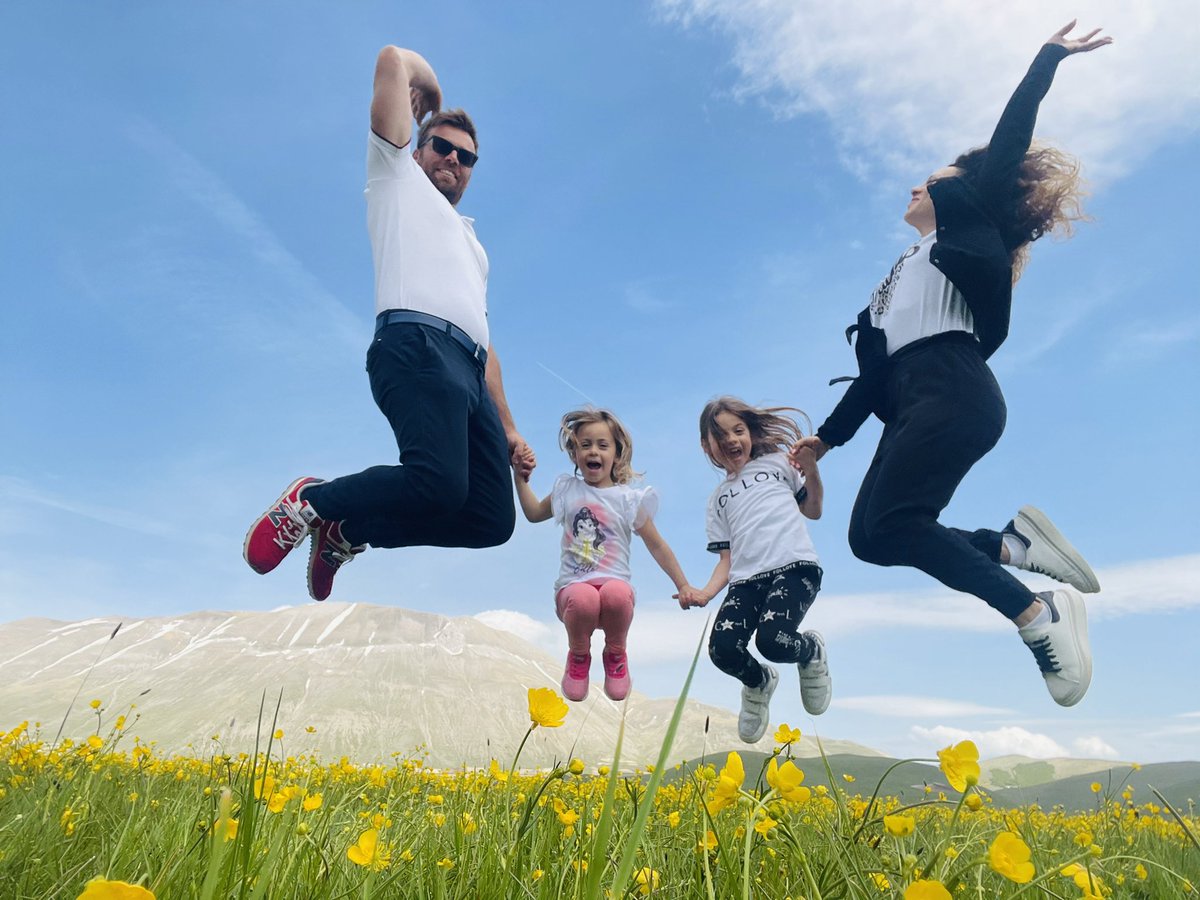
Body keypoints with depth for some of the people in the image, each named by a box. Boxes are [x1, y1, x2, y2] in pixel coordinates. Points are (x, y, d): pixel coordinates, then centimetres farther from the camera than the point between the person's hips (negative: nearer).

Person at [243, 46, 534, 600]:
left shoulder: (470, 242, 38)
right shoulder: (399, 175, 23)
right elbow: (393, 59, 17)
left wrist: (509, 430, 21)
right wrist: (430, 92, 39)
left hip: (468, 370, 7)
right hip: (419, 346, -7)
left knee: (493, 520, -6)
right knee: (439, 486, -30)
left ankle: (346, 530, 9)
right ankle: (311, 501, -3)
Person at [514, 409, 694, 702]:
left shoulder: (628, 498, 6)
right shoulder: (567, 490, 13)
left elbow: (657, 546, 11)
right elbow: (534, 513, 31)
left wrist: (683, 585, 10)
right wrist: (521, 477, 21)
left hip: (615, 582, -1)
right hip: (572, 587, 1)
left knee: (616, 593, -38)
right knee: (584, 598, -37)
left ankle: (615, 655, -5)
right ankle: (578, 656, -2)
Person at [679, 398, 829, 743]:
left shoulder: (777, 462, 18)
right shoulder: (718, 498, 23)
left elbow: (813, 510, 19)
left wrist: (812, 471, 2)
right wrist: (706, 592, 0)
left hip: (794, 566, -3)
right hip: (745, 580, 3)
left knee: (772, 641, -29)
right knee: (723, 649, -22)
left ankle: (812, 651, 11)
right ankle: (758, 682, 16)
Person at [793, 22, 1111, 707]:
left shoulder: (968, 225, 16)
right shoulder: (905, 271, 33)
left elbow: (1007, 145, 5)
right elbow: (876, 366, 28)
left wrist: (1049, 57, 11)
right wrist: (830, 436, 25)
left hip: (952, 395, -8)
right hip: (915, 404, 8)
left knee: (891, 523, -23)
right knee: (868, 538, -5)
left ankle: (1042, 615, -16)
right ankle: (1014, 543, 0)